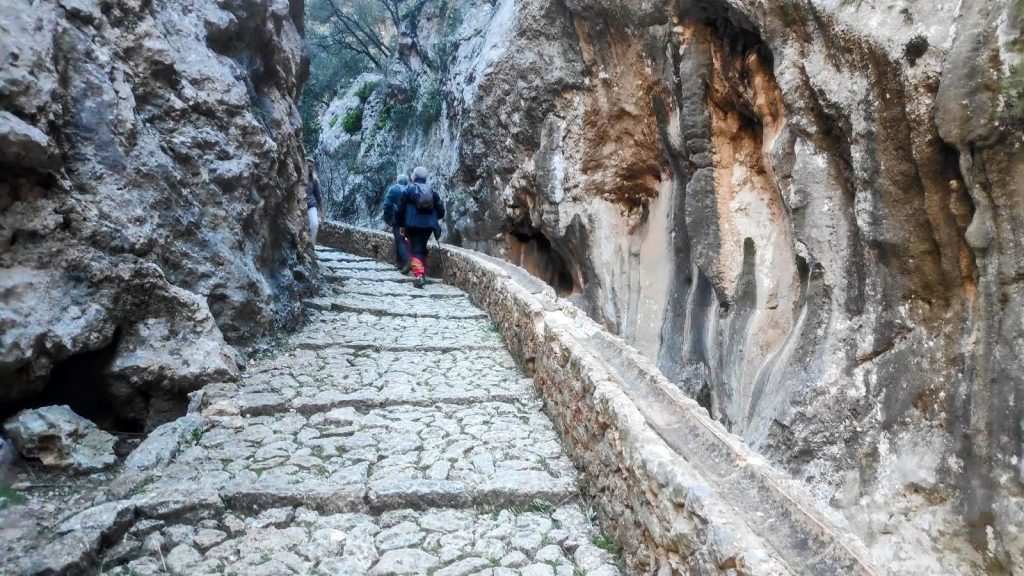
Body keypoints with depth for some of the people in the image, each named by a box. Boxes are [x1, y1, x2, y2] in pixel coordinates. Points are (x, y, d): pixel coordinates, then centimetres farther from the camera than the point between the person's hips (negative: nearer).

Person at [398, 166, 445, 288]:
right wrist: (437, 218, 28)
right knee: (422, 248, 20)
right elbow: (440, 207, 9)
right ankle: (423, 273, 25)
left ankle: (418, 275, -21)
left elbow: (402, 208, -1)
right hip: (428, 225, 4)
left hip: (413, 224, -4)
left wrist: (401, 223, 9)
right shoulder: (432, 189, 8)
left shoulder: (409, 188, -1)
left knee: (415, 250, -4)